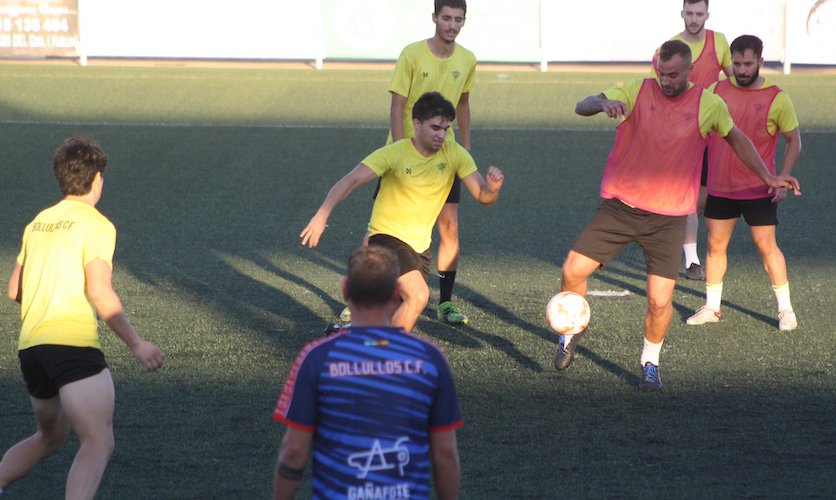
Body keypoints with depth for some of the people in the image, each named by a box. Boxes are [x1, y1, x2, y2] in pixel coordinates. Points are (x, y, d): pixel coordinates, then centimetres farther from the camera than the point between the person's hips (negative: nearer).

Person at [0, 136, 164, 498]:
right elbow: (100, 293, -14)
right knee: (99, 443, -16)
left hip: (30, 346, 8)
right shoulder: (96, 225, -4)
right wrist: (136, 344, -7)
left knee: (50, 436, 28)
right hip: (72, 344, -8)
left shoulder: (37, 223, 17)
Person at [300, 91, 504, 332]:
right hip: (387, 237, -6)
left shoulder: (454, 154, -4)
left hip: (420, 246, 6)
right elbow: (350, 180, -23)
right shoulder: (395, 153, -16)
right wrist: (322, 215, -37)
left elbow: (482, 196, -7)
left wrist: (492, 188, -32)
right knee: (418, 296, -28)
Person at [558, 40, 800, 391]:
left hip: (668, 218, 0)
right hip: (619, 205, 1)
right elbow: (582, 107, -13)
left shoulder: (708, 105, 0)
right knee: (573, 270, -7)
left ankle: (650, 362, 19)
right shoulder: (637, 90, -3)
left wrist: (767, 177, 13)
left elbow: (736, 138, 18)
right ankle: (572, 331, 22)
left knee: (659, 301, -8)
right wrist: (604, 104, -36)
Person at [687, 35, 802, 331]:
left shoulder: (776, 98, -8)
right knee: (715, 244, 7)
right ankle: (712, 307, 18)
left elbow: (794, 141, 0)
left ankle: (785, 309, 8)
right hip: (720, 186, 4)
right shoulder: (719, 90, 2)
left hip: (759, 189, -4)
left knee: (766, 245, -3)